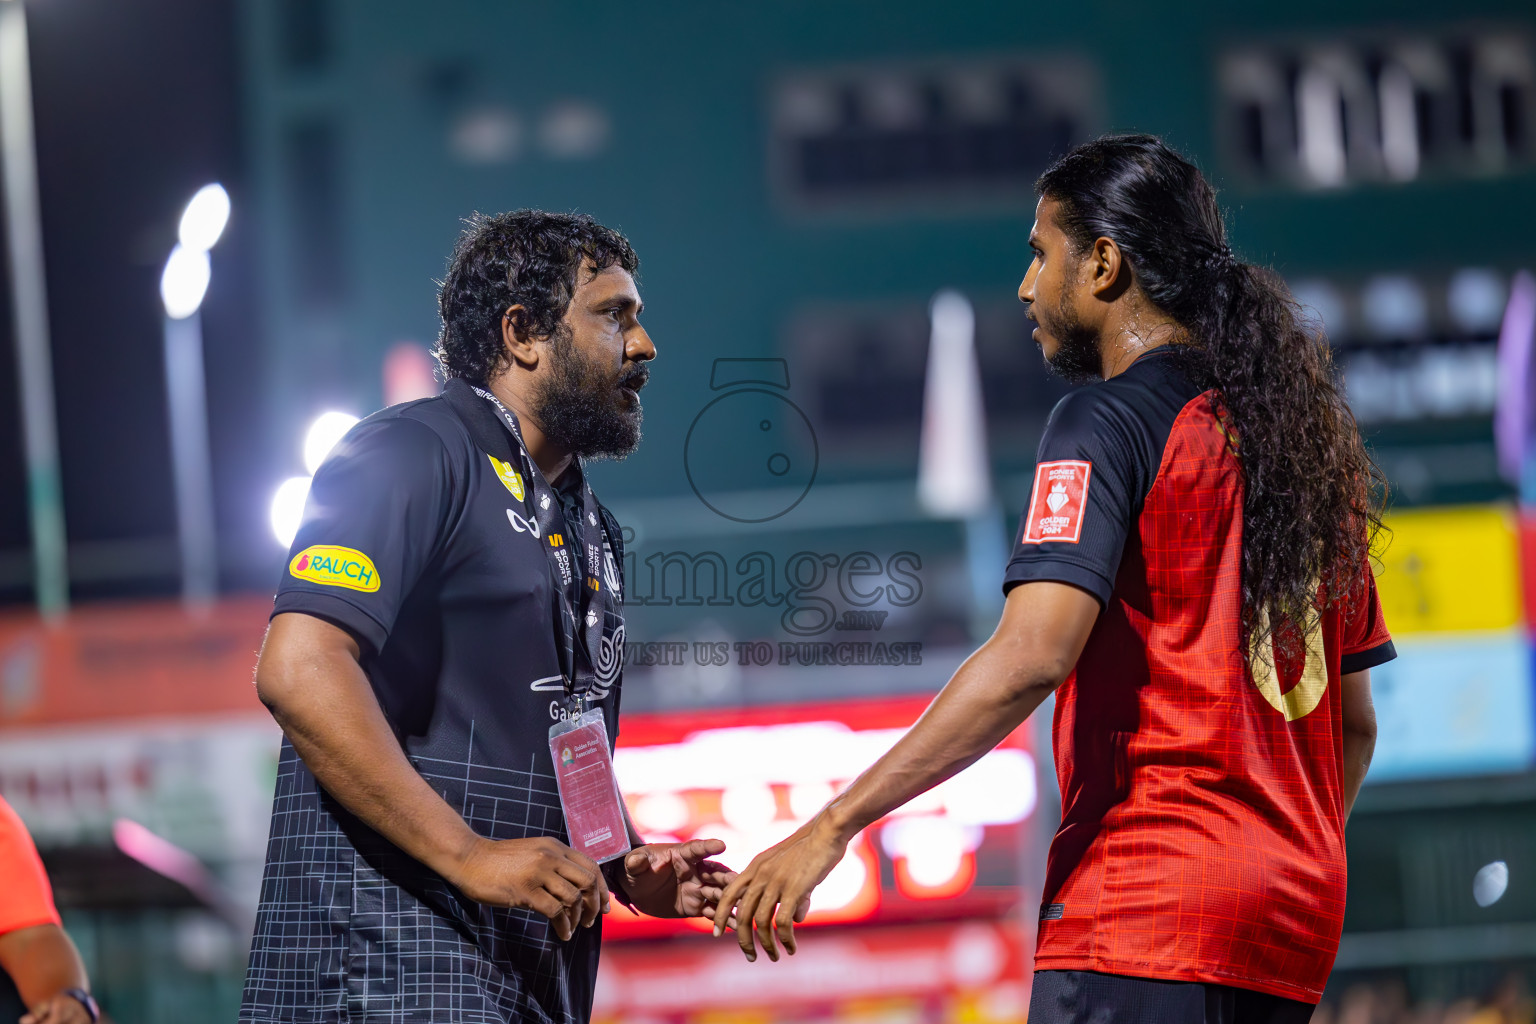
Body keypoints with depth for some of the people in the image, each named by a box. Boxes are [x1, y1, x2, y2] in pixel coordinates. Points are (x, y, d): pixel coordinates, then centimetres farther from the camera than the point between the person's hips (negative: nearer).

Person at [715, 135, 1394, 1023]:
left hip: (1148, 900, -8)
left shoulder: (1110, 421, -6)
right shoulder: (1299, 433, 18)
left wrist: (834, 825, -18)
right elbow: (1354, 721, 21)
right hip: (1298, 917, 8)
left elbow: (1032, 655, -19)